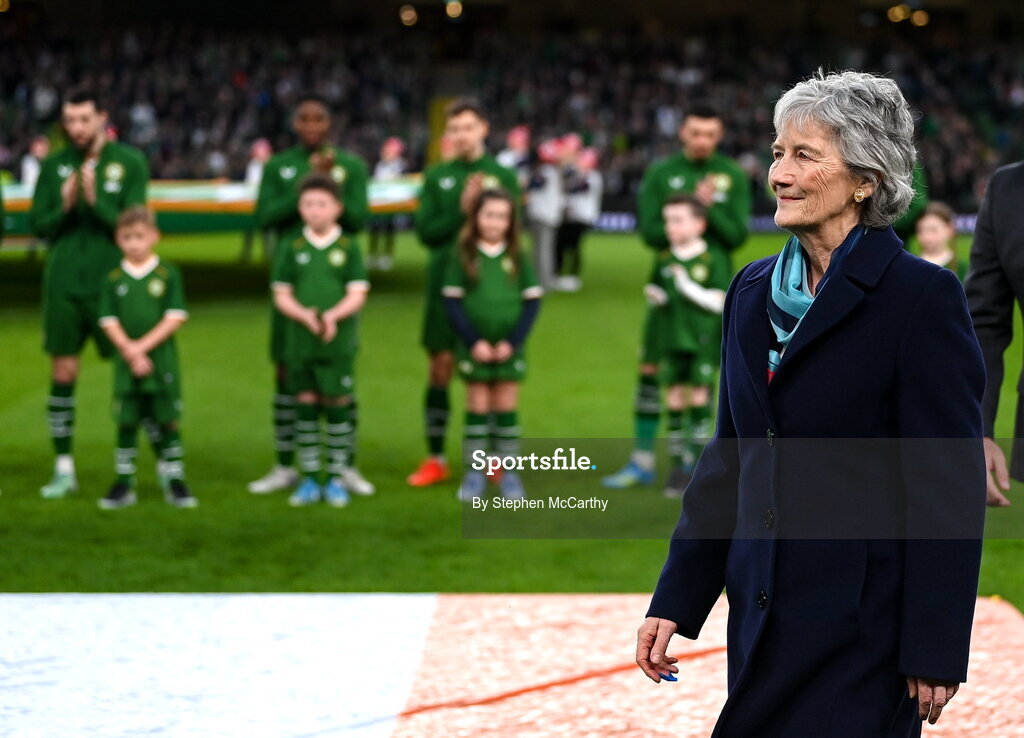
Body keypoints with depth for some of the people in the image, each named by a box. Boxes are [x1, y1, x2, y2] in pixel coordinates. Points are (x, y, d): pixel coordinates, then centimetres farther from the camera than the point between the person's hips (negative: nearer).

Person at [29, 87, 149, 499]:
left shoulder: (130, 163, -3)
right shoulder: (54, 166, 5)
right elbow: (36, 225, 4)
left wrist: (96, 201, -23)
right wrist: (64, 207, -15)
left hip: (112, 284, -3)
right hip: (64, 286, 3)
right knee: (62, 374, 4)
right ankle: (64, 470, 12)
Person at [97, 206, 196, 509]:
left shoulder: (168, 275, -1)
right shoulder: (114, 280, 4)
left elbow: (175, 319, -7)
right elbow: (109, 322, 0)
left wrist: (142, 346, -13)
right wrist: (130, 352, -13)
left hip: (162, 362, -1)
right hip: (126, 363, 2)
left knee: (168, 420, 2)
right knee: (126, 422, 4)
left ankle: (175, 483, 9)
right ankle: (123, 483, 11)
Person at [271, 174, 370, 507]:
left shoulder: (348, 248, 1)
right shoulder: (292, 249, 5)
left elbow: (357, 295, -4)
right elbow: (281, 295, 3)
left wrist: (334, 315, -22)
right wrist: (305, 315, -16)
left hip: (338, 343, -2)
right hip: (300, 343, 2)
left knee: (338, 407, 1)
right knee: (305, 407, 5)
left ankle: (337, 478, 11)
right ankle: (309, 479, 13)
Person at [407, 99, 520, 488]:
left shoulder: (503, 176, 5)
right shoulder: (436, 177, 7)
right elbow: (426, 230, -2)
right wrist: (462, 211, -14)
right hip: (446, 281, 1)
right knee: (441, 366, 1)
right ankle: (436, 459, 9)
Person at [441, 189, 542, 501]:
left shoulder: (517, 258, 2)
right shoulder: (463, 256, -1)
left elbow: (532, 300, 1)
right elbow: (452, 300, -3)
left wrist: (513, 341, -10)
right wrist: (473, 341, -12)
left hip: (509, 347, 1)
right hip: (474, 346, -1)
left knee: (507, 407, 5)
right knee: (477, 407, 4)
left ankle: (509, 474, 10)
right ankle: (474, 474, 9)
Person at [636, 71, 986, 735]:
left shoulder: (921, 296, -9)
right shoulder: (753, 292, 11)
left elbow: (950, 487, -11)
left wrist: (935, 652, -13)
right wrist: (676, 601, 12)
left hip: (864, 625, -6)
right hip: (764, 617, 6)